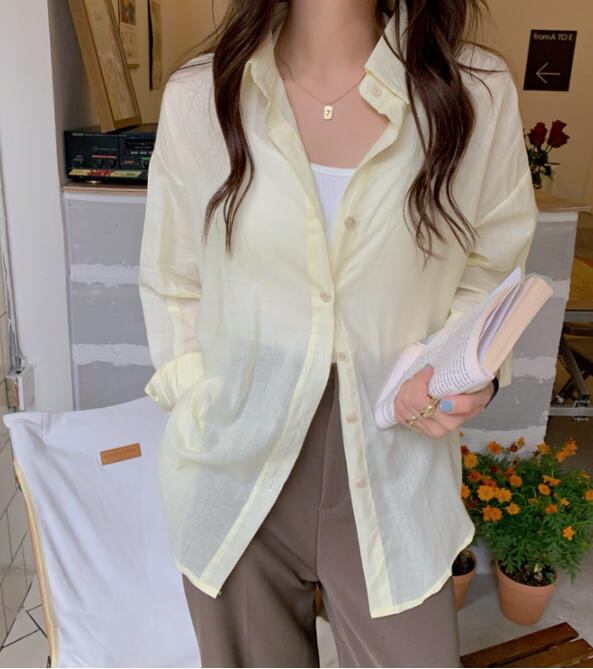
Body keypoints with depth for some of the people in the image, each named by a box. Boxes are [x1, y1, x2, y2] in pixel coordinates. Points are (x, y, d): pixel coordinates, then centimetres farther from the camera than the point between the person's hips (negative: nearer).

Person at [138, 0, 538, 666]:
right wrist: (198, 408, -3)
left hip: (393, 481, 0)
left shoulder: (479, 92, -6)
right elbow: (172, 285, 6)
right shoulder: (197, 94, -4)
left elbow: (488, 271, 6)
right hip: (235, 475, 1)